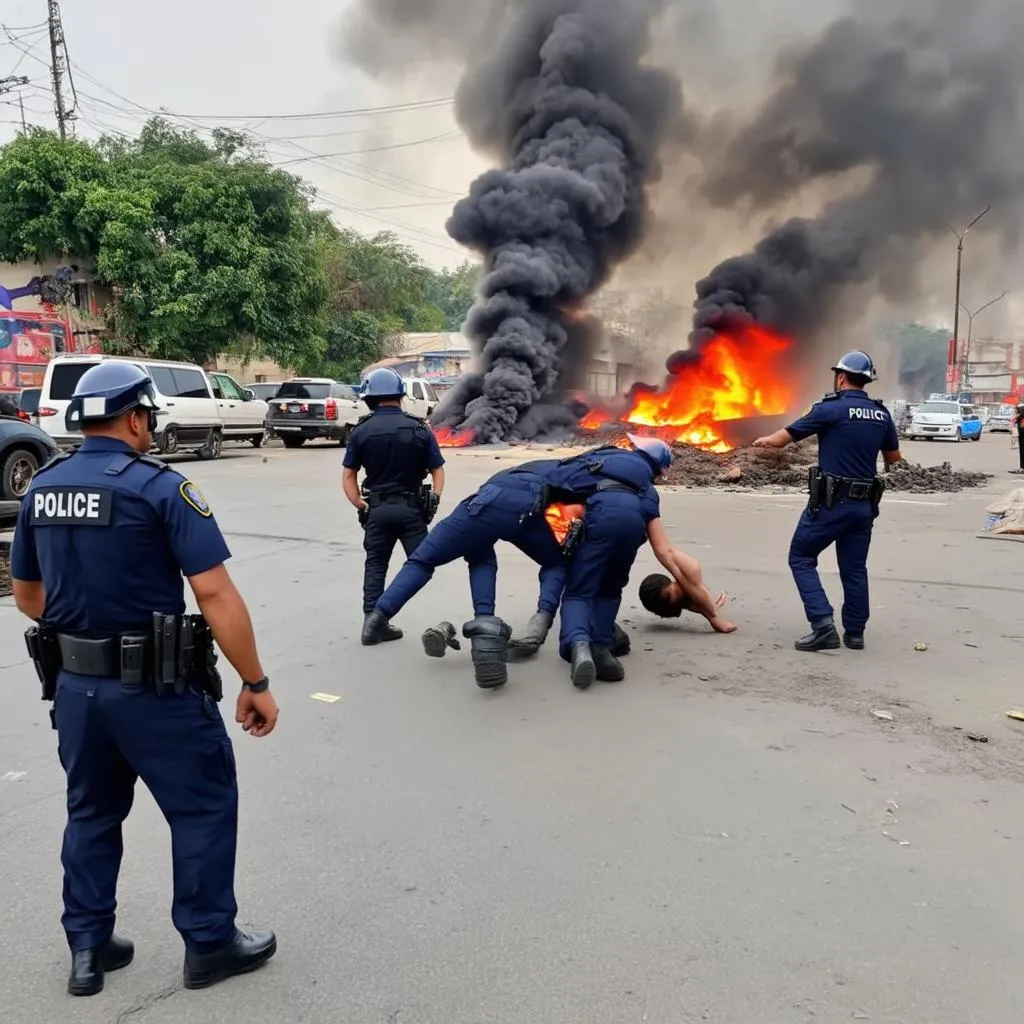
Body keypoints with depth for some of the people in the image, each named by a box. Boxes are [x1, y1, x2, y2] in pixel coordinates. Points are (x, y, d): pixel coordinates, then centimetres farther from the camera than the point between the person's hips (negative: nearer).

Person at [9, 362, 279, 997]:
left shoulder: (42, 489, 5)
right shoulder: (159, 487, -16)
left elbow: (28, 595, 15)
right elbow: (215, 595, -21)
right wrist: (256, 684, -15)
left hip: (74, 685, 7)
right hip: (156, 689, -6)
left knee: (92, 814, 23)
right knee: (205, 808, 11)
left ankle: (88, 947, 34)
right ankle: (210, 943, 23)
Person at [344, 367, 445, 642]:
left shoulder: (361, 431, 0)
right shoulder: (420, 430, -1)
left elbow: (348, 477, 0)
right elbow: (438, 472, -1)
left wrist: (361, 506, 2)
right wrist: (433, 500, -1)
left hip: (377, 509, 1)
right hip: (412, 509, -1)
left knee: (375, 565, 13)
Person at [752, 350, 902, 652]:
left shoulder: (830, 408, -11)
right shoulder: (882, 413, 7)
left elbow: (784, 437, -4)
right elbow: (894, 457, 19)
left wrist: (765, 440, 17)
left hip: (831, 502, -6)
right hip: (864, 504, 6)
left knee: (801, 558, 6)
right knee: (854, 568, 15)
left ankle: (823, 625, -5)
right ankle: (854, 632, 21)